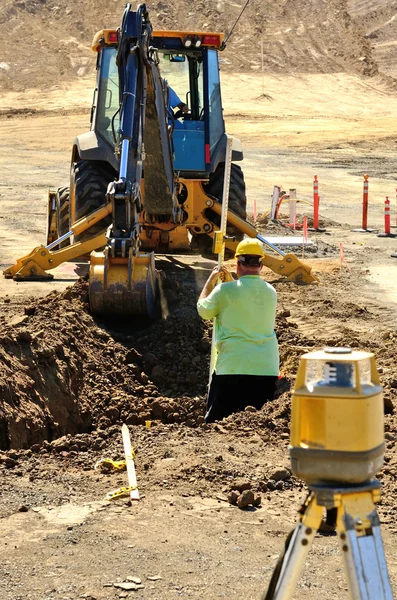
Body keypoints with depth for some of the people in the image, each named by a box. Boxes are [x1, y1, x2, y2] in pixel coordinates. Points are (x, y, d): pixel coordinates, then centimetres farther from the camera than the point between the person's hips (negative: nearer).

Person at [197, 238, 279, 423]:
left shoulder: (225, 291, -10)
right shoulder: (270, 292, 6)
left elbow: (203, 309, 7)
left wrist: (211, 280, 18)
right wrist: (231, 282, 26)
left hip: (233, 367, -4)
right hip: (267, 369, 4)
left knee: (217, 422, 3)